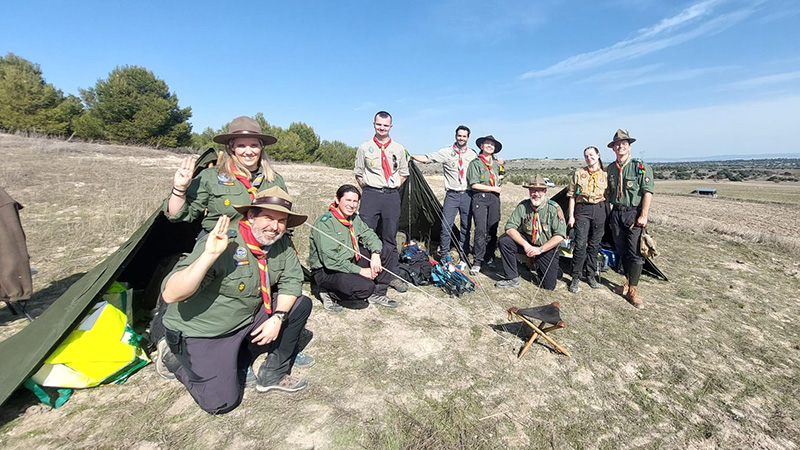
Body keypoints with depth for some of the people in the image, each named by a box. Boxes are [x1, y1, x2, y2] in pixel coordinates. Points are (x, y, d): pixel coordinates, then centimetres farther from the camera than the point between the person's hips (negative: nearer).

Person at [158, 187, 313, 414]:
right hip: (202, 332, -6)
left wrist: (277, 318, -16)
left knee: (301, 304, -7)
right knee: (222, 401, -11)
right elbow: (170, 295, -31)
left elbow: (291, 281, -2)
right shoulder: (224, 244, -28)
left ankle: (272, 375, 5)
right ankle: (175, 357, 15)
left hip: (248, 320, 6)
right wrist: (209, 255, -44)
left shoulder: (282, 244, -9)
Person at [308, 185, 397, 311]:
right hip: (326, 271, -8)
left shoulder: (354, 219, 6)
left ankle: (377, 295, 4)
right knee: (365, 287, -27)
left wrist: (375, 255, -15)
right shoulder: (325, 223, -20)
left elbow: (371, 236, 8)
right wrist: (360, 271, -22)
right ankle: (328, 293, -3)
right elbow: (330, 260, -25)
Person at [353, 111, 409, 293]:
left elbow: (404, 174, 18)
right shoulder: (364, 148, 5)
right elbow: (358, 173, 11)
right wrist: (367, 189, 3)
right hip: (371, 195, -1)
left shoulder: (399, 149, 10)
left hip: (392, 196, 2)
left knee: (390, 237, 8)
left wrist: (394, 187, 6)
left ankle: (393, 275, 18)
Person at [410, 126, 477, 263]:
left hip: (467, 195, 2)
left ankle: (464, 256, 21)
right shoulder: (446, 152, 0)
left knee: (466, 227, 8)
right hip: (452, 195, -2)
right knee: (446, 225, -5)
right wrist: (411, 156, -17)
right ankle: (444, 256, 10)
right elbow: (426, 158, -6)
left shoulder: (473, 154, 9)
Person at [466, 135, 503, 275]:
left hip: (494, 198, 5)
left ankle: (489, 258, 16)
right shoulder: (475, 163, -2)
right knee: (481, 230, -12)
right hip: (480, 197, -5)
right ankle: (477, 261, -5)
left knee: (493, 230, 5)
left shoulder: (496, 164, 16)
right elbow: (474, 184, -10)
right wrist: (493, 188, -8)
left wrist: (498, 179, 14)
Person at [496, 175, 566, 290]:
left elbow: (560, 235, -17)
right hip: (528, 243, 2)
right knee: (504, 241, -25)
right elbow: (510, 228, -13)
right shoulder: (523, 206, -9)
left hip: (547, 248, -2)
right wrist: (525, 245, -24)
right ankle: (513, 278, -11)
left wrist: (540, 249, -24)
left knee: (549, 286, -4)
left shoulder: (554, 208, -16)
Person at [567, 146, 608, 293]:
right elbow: (572, 196, 3)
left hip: (599, 210, 2)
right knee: (580, 244, -9)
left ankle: (591, 275, 22)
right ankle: (576, 277, 1)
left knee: (594, 245, 8)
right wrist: (571, 216, -3)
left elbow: (608, 197, 12)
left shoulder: (605, 175, 9)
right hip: (582, 210, -2)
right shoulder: (579, 173, 5)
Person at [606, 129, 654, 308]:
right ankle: (628, 283, 24)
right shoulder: (610, 168, 10)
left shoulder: (641, 166, -5)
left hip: (633, 214, -5)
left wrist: (643, 215, -16)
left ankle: (633, 290, 2)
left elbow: (648, 192, -9)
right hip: (616, 213, 5)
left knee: (635, 253, -5)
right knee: (622, 251, 11)